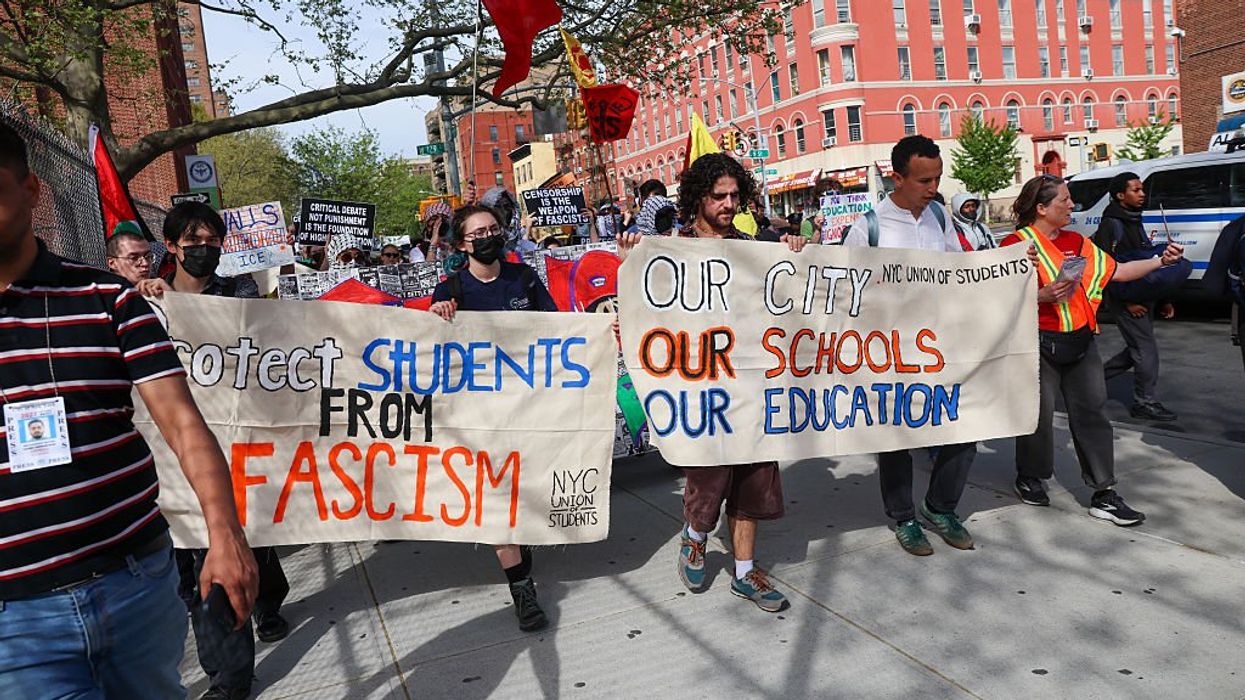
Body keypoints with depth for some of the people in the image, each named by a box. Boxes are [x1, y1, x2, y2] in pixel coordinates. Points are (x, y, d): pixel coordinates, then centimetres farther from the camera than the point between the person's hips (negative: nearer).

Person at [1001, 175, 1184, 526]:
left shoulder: (1076, 242, 14)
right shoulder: (1016, 243, -7)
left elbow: (1117, 271, 16)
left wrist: (1161, 260, 9)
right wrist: (1044, 295, -23)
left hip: (1080, 340, 6)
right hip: (1040, 343, -6)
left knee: (1092, 412, 4)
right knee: (1039, 414, 4)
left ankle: (1104, 495, 9)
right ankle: (1029, 478, 27)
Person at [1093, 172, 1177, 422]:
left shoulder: (1135, 223, 16)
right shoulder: (1110, 225, -13)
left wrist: (1162, 299, 16)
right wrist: (1127, 301, -20)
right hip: (1126, 300, -9)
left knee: (1137, 349, 14)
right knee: (1147, 349, -5)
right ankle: (1145, 403, 5)